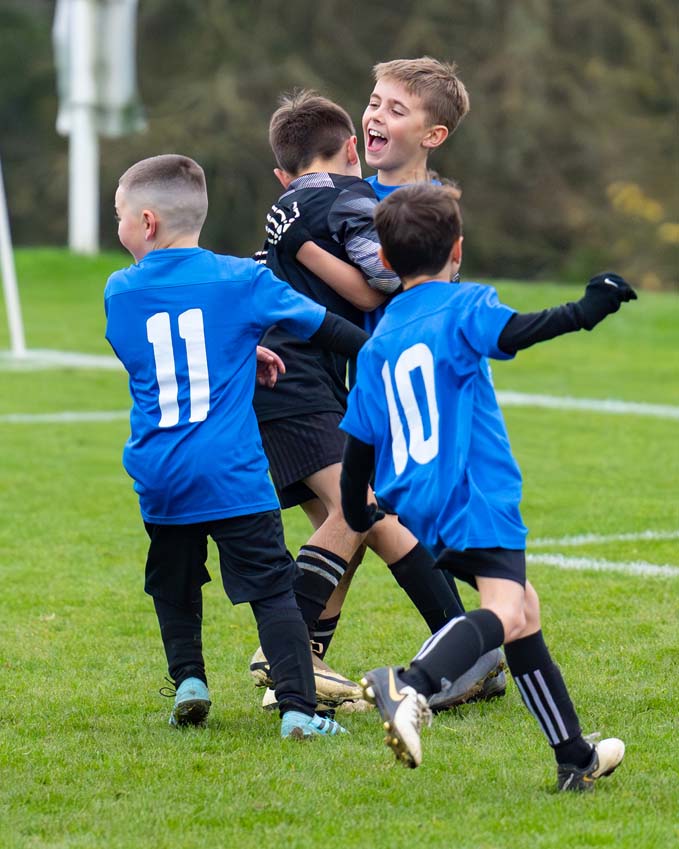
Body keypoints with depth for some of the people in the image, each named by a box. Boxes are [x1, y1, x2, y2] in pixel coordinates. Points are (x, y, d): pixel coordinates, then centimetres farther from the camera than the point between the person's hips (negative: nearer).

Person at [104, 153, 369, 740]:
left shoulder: (120, 292, 5)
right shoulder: (243, 280, -1)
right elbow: (324, 327, 6)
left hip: (159, 481, 3)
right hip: (231, 476, -2)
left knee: (173, 586, 23)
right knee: (272, 588, -2)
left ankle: (188, 679, 10)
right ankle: (299, 708, -12)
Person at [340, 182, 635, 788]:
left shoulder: (378, 345, 17)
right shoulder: (463, 306, -1)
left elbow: (359, 442, 19)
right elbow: (511, 333, -24)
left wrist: (359, 513, 33)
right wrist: (585, 311, -23)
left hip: (418, 509, 8)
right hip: (474, 497, -8)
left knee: (525, 607, 20)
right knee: (507, 612, -23)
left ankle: (576, 758, 25)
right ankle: (412, 686, -49)